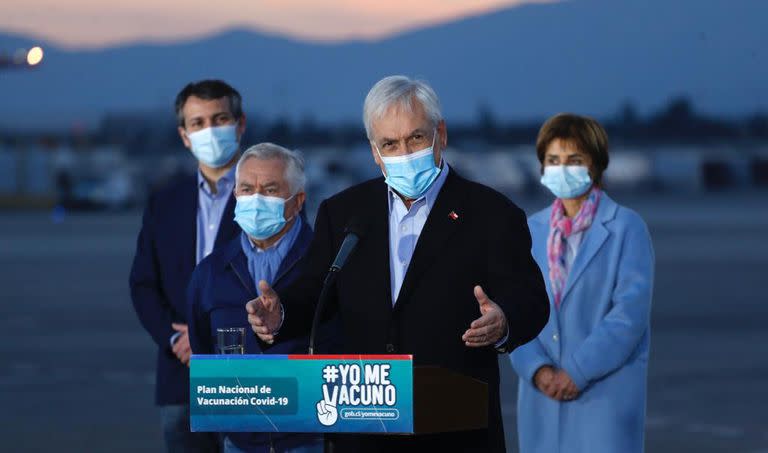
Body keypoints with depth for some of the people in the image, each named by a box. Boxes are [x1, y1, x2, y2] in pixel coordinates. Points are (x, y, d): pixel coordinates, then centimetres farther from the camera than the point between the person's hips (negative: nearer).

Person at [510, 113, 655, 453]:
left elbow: (631, 312, -10)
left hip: (606, 390, -5)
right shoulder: (532, 230, 12)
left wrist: (578, 372, -14)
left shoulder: (625, 227, -2)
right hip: (543, 392, 5)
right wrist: (536, 368, -9)